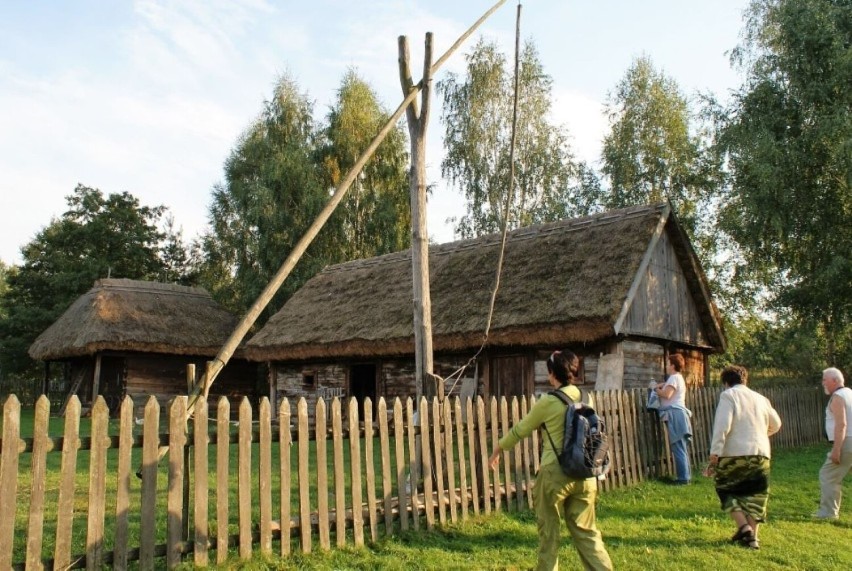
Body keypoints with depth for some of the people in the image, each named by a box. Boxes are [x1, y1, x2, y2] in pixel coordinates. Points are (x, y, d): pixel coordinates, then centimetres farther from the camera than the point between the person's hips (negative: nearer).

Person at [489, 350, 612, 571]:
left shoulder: (548, 402, -11)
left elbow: (520, 430, 1)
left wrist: (498, 449, 17)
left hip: (555, 473, -5)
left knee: (548, 531, 11)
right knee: (585, 530, 14)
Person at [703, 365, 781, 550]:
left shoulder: (728, 395, -2)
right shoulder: (760, 398, 15)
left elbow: (722, 425, -15)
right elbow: (776, 424, 30)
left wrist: (714, 455, -16)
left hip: (734, 453, -5)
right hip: (761, 453, 5)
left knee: (728, 491, 13)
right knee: (755, 495, 16)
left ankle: (744, 528, -2)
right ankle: (752, 536, 13)